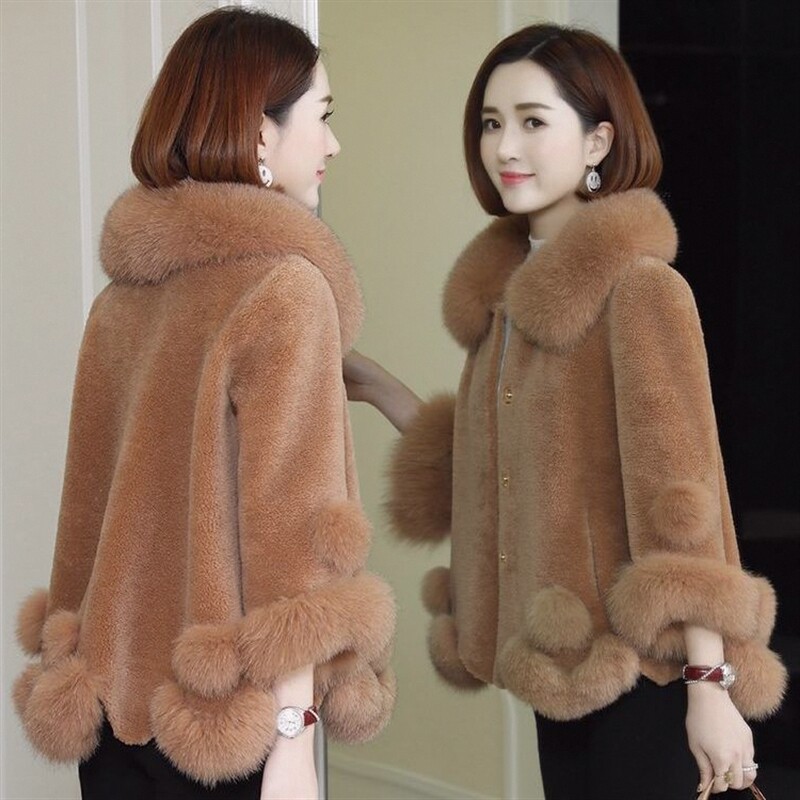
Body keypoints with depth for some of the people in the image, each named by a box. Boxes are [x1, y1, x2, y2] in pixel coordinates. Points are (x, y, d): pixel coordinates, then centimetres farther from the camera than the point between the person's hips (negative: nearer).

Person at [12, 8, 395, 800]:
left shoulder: (122, 291, 6)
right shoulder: (284, 290, -13)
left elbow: (91, 502, 11)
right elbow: (289, 529, -16)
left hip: (115, 702, 6)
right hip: (222, 724, -6)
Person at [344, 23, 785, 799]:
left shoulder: (639, 287, -14)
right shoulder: (510, 285, 9)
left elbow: (679, 493, -18)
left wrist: (711, 683, -20)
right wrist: (373, 386, 14)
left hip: (644, 669, -8)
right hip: (567, 666, 8)